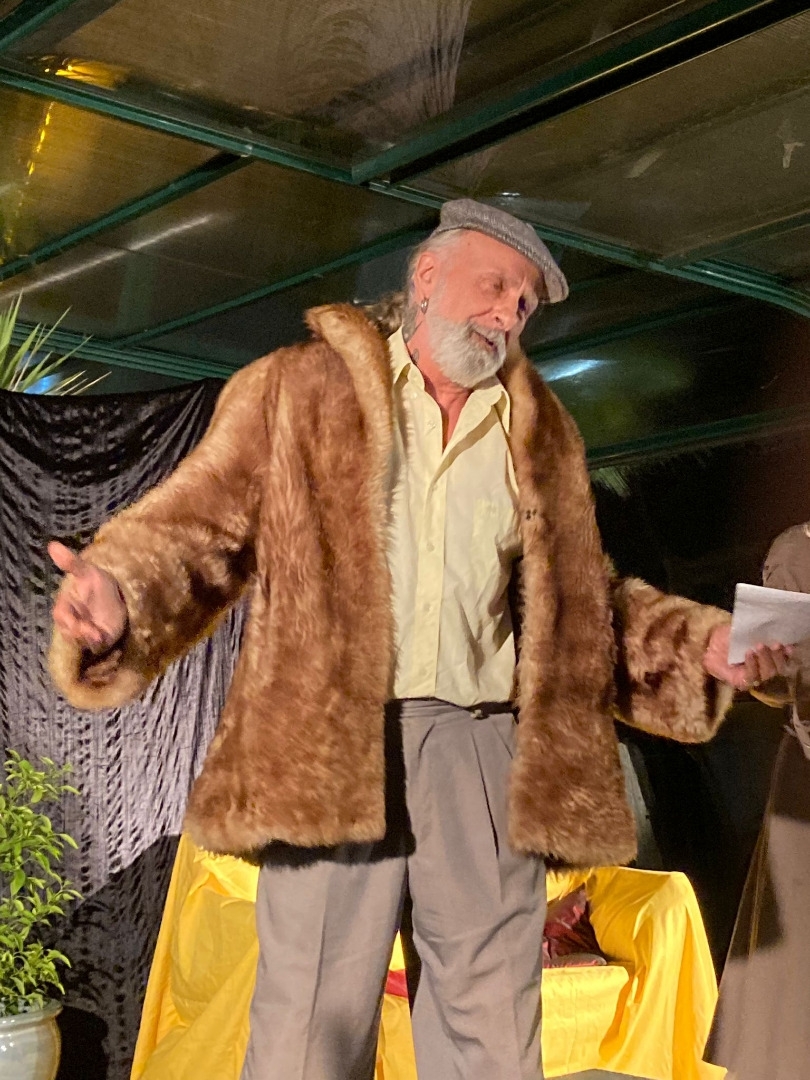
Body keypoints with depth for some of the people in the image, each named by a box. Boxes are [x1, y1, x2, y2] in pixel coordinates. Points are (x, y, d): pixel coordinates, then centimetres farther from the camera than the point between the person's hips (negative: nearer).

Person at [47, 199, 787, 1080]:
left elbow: (583, 600, 23)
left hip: (487, 748, 4)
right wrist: (120, 597, -19)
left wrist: (699, 647, 8)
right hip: (330, 743, -3)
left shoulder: (542, 437, 20)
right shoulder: (299, 390, 9)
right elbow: (195, 530, 2)